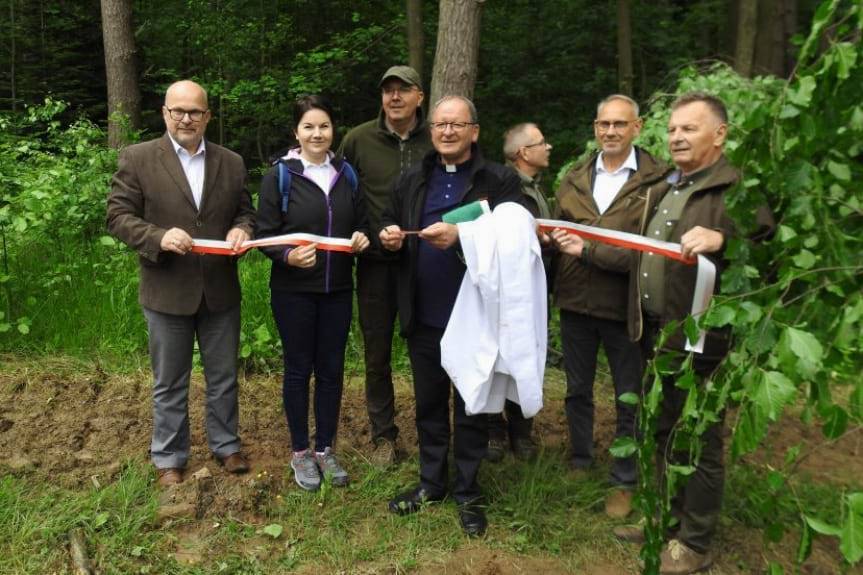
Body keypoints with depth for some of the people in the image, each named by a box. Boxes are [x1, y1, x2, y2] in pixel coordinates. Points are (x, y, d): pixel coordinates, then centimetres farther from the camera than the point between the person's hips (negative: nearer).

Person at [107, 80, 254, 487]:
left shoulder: (231, 162, 6)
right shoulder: (137, 158, -4)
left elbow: (246, 211, 11)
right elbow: (118, 216, -6)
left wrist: (241, 229, -13)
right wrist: (159, 237, -23)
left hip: (221, 290, 3)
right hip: (167, 292, -2)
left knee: (223, 378, 15)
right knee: (169, 384, 12)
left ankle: (226, 446, 33)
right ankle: (168, 458, 29)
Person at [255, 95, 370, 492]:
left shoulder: (346, 174, 7)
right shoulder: (279, 176, -5)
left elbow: (361, 223, 14)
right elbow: (265, 234, -6)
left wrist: (362, 238, -8)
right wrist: (288, 255, -25)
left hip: (337, 289, 4)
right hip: (294, 290, -3)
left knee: (331, 369, 10)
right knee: (298, 369, 7)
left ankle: (325, 449, 26)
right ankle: (300, 452, 24)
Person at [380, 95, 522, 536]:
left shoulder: (500, 181, -4)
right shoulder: (412, 181, 11)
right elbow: (389, 225, 17)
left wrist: (460, 237, -28)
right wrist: (389, 236, -7)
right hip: (424, 317, 4)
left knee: (470, 407, 10)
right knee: (429, 403, 16)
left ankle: (467, 493, 27)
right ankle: (431, 482, 34)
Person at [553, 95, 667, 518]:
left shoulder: (656, 180, -9)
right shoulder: (574, 179, 8)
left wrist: (587, 248, -22)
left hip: (625, 304, -4)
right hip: (576, 300, 4)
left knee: (629, 398, 10)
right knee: (577, 389, 18)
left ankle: (624, 481, 27)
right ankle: (580, 462, 39)